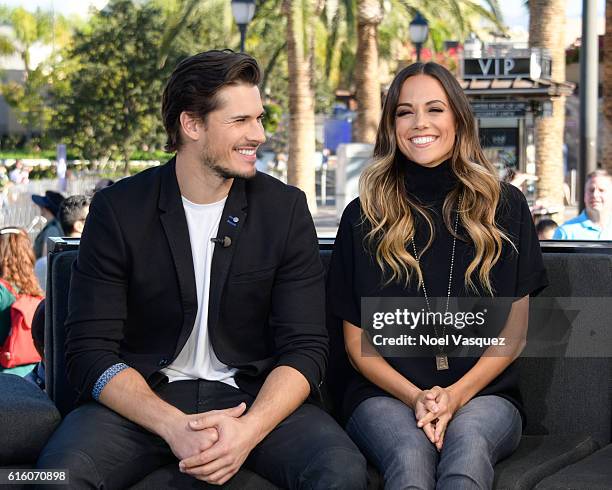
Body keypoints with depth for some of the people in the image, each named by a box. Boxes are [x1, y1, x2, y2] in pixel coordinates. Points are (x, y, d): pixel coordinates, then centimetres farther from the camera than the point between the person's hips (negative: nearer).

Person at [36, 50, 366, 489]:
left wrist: (249, 429, -22)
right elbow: (91, 352, -6)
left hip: (254, 398, 1)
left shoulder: (285, 209, 2)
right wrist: (172, 425, -24)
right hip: (143, 400, -1)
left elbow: (304, 347, -3)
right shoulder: (118, 210, -1)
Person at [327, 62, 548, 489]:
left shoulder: (505, 206, 8)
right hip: (385, 395, 0)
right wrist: (415, 397, -10)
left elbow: (515, 331, 7)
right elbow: (357, 341, 8)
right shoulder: (364, 217, 8)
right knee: (410, 455, -35)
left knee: (468, 444, -36)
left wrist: (456, 394, -10)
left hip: (482, 394, 1)